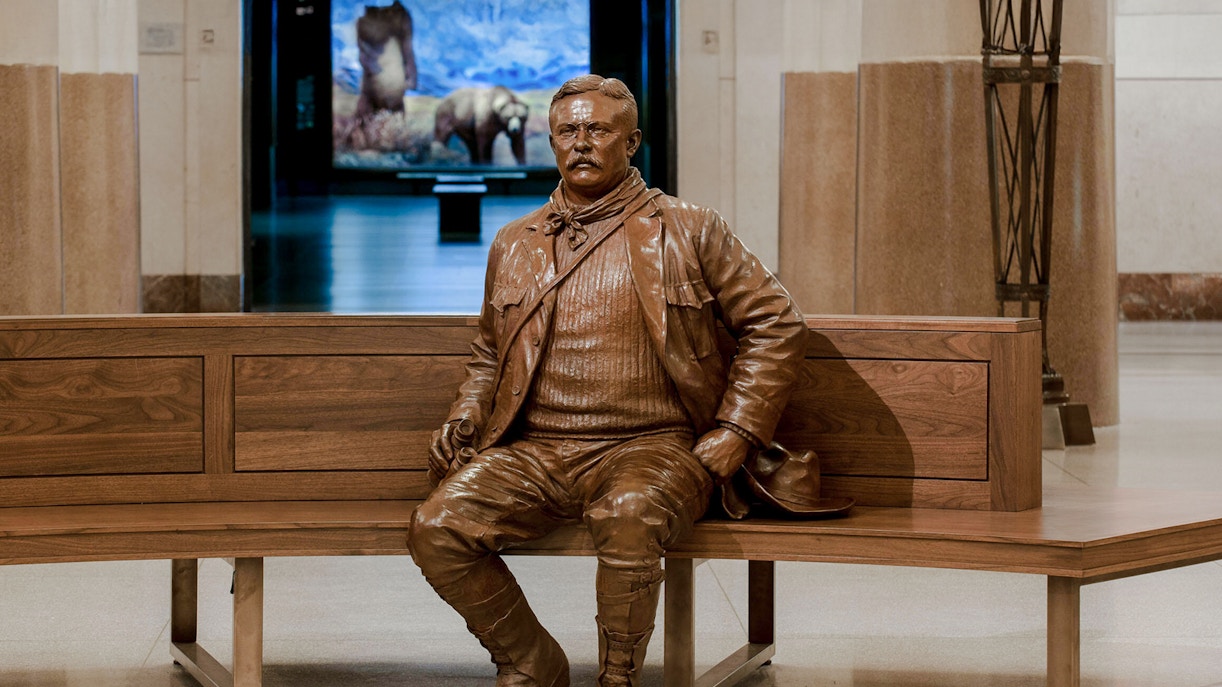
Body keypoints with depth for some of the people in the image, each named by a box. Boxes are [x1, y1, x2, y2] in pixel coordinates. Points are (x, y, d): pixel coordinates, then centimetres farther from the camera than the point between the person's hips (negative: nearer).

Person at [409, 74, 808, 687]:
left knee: (629, 517, -39)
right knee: (437, 528, -21)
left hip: (651, 447, -4)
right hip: (536, 451, 4)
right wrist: (466, 418, 11)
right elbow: (489, 353, 32)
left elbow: (775, 325, 6)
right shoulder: (513, 245, 18)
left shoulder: (689, 233, 6)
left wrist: (727, 441, -2)